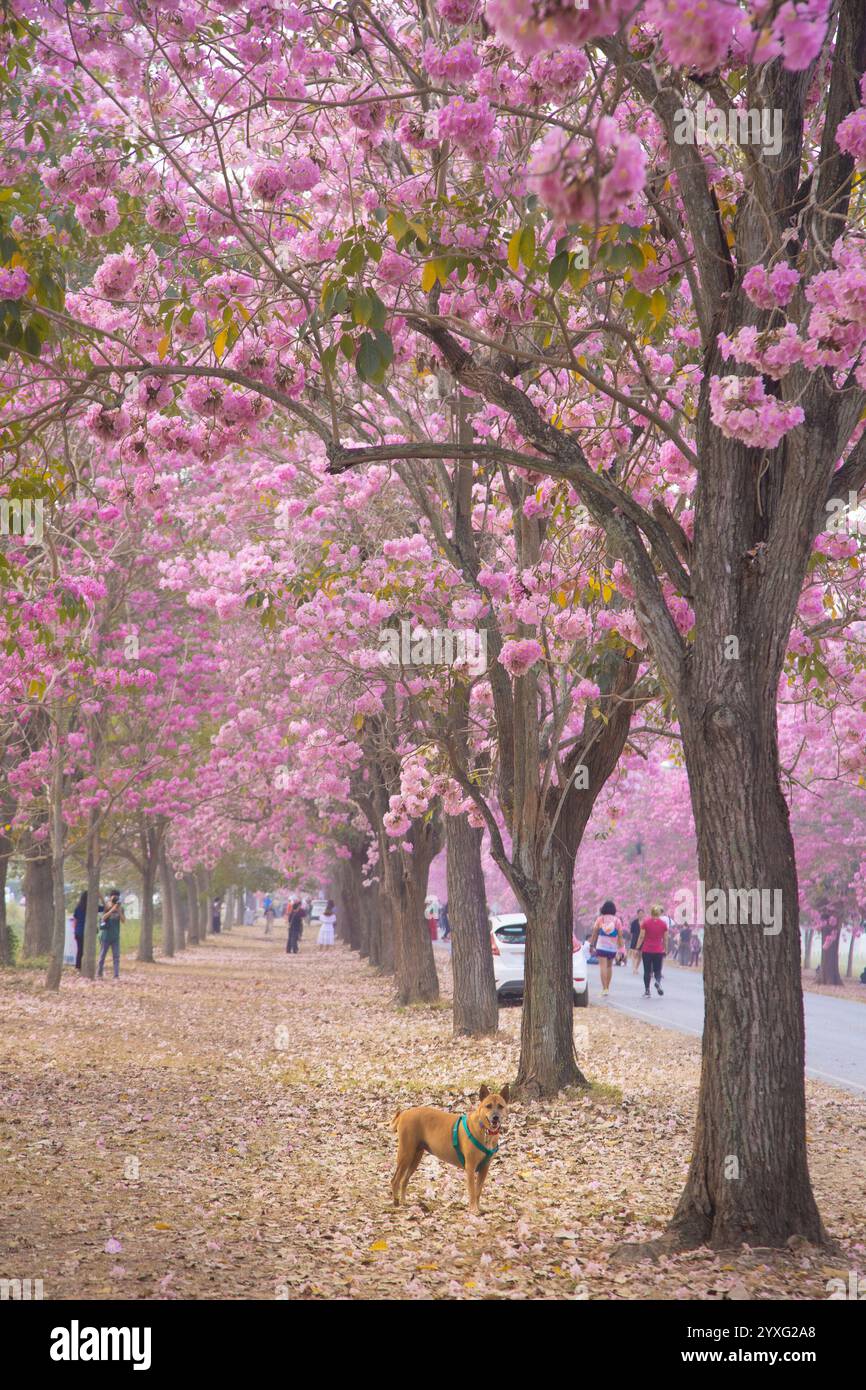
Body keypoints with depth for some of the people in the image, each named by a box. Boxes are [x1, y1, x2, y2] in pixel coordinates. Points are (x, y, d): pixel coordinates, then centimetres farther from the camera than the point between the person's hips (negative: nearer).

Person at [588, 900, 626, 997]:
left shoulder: (600, 919, -2)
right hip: (613, 947, 2)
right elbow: (620, 936, -1)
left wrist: (591, 945, 11)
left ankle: (604, 989, -16)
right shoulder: (617, 920, -1)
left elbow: (594, 933, 1)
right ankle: (607, 987, 23)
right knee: (609, 966, 18)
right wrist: (621, 950, 4)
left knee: (603, 967, -5)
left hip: (601, 946, -2)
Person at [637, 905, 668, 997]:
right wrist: (665, 950, 15)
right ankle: (658, 981, -21)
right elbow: (665, 939, 5)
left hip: (647, 950, -1)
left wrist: (638, 948, 0)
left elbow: (641, 937, -5)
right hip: (659, 951, 1)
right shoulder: (663, 923, 1)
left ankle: (647, 991, 6)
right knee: (658, 970, 10)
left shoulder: (645, 922, -3)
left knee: (647, 971, 7)